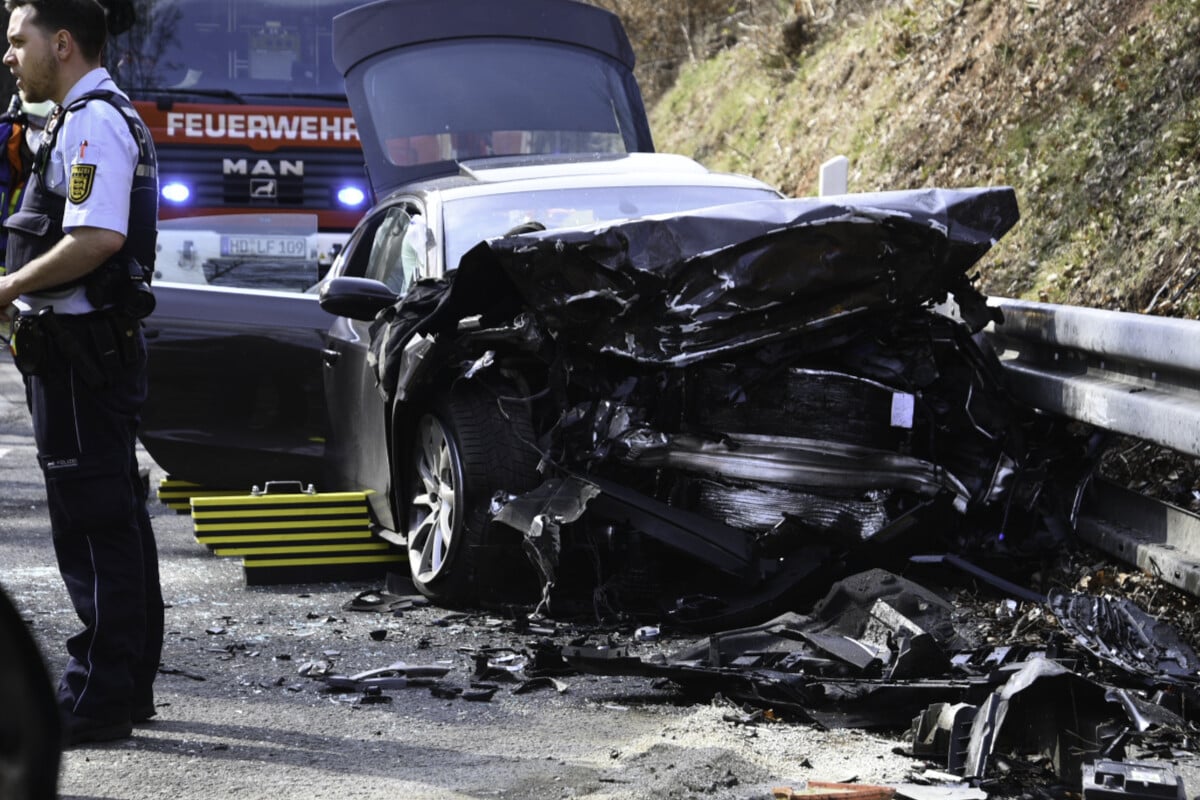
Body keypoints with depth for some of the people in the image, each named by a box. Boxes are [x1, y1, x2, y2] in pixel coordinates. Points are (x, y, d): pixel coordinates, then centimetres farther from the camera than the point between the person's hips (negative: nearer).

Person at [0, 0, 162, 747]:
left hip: (80, 351, -11)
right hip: (103, 346, 11)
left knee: (91, 524, -8)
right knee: (117, 520, 14)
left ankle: (99, 696, -5)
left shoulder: (91, 123, -14)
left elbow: (97, 238, -26)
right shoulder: (111, 118, 20)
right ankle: (128, 684, 22)